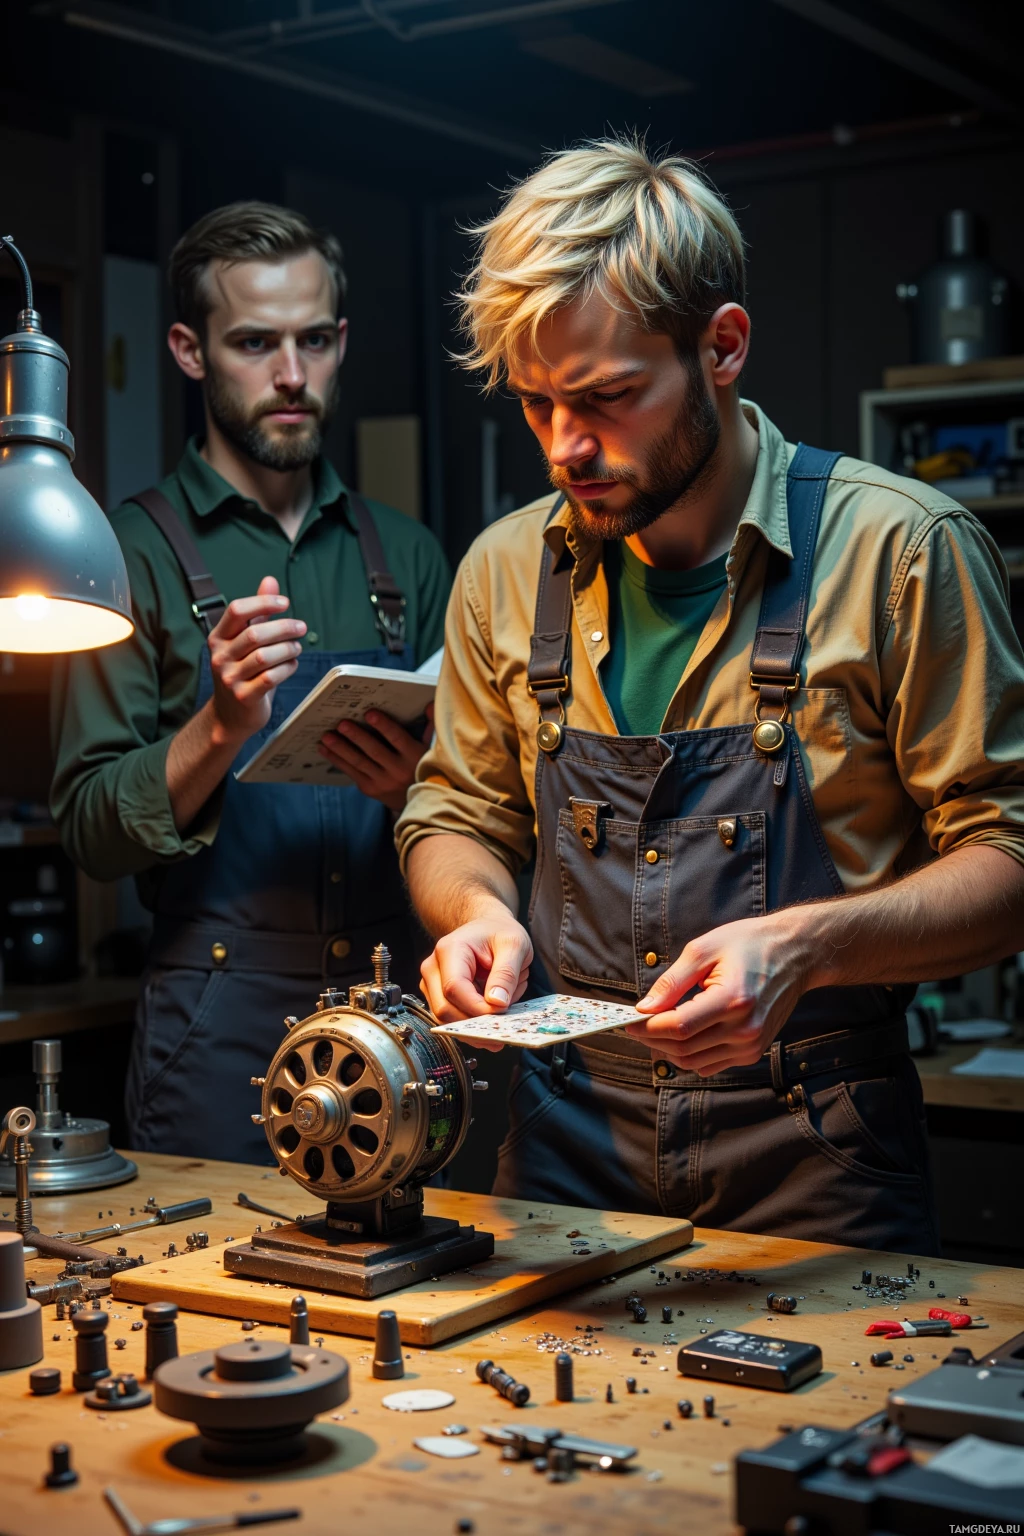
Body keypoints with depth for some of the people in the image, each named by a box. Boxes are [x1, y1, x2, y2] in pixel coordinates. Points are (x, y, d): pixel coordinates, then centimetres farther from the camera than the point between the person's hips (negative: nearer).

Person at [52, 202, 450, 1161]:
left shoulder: (405, 554, 12)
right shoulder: (135, 551, 0)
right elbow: (91, 830, -5)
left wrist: (414, 787, -8)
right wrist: (220, 728, -21)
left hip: (395, 1008, 3)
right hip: (220, 1027, -3)